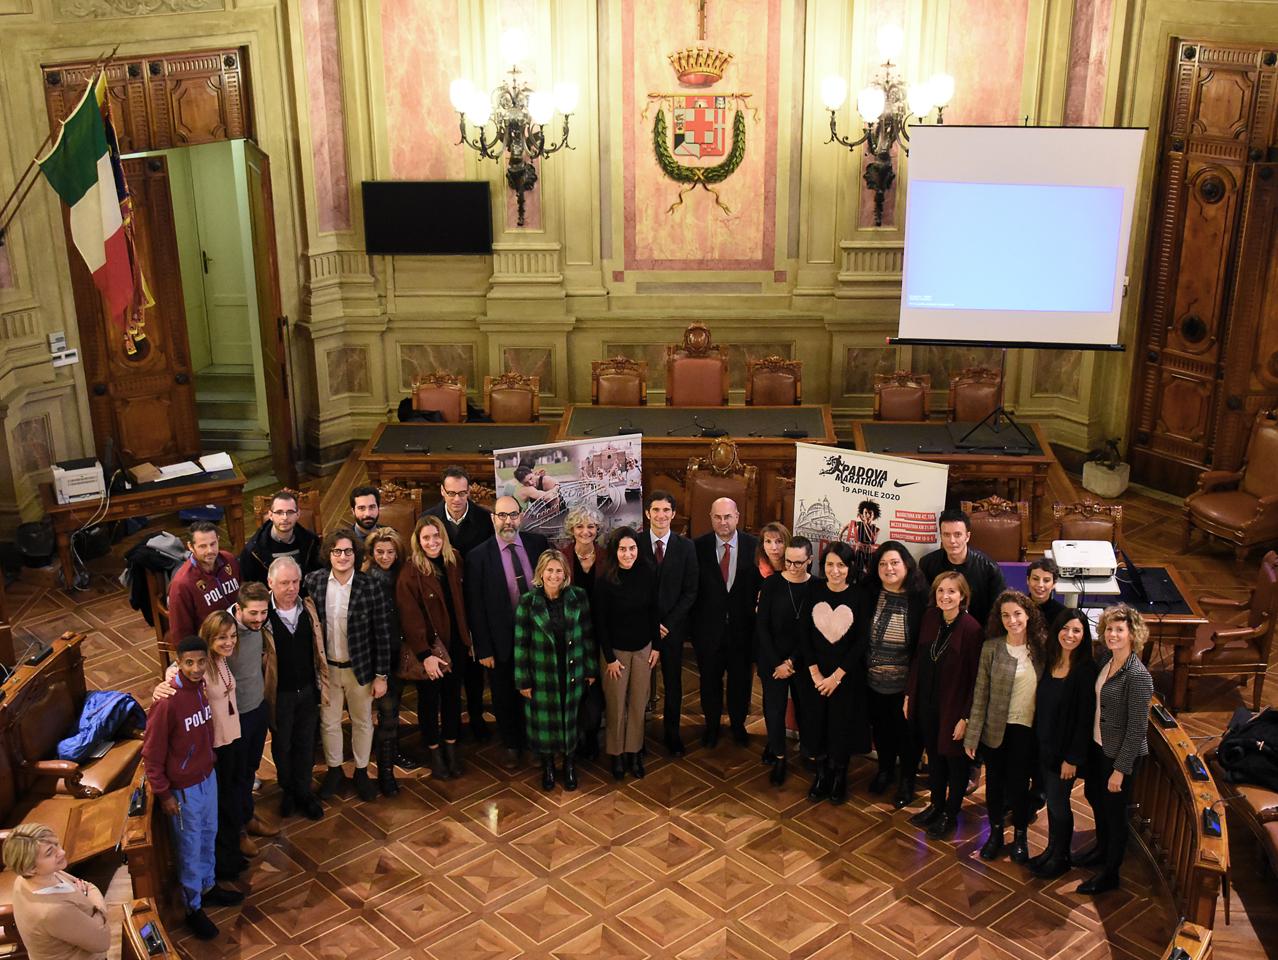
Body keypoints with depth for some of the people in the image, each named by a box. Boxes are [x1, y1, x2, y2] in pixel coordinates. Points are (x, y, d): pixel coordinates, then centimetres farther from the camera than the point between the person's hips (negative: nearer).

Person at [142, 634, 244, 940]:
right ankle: (193, 907, 32)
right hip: (183, 787, -7)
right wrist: (163, 794, -15)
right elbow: (152, 753, -20)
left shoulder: (204, 687, -8)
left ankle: (207, 887, 48)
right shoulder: (167, 702, -30)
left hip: (208, 776, 7)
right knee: (190, 847, 12)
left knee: (208, 835, 25)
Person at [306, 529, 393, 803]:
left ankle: (361, 771, 36)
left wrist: (381, 675, -9)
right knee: (329, 722, 17)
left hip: (360, 667, -1)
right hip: (325, 667, 1)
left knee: (362, 721, 16)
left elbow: (383, 634, -11)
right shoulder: (313, 582, -11)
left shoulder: (371, 587, -16)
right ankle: (334, 770, 39)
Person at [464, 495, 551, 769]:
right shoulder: (478, 556, -11)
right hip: (502, 642, -1)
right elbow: (475, 608, -8)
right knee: (505, 698, 16)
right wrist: (483, 649, -9)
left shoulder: (538, 544, -4)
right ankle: (511, 745, 38)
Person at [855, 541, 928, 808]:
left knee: (906, 732, 14)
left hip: (906, 684, -3)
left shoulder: (919, 598, -14)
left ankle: (907, 780, 36)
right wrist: (853, 669, -6)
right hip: (874, 681, 3)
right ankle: (885, 770, 46)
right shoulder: (867, 595, -6)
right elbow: (857, 636, -3)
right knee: (880, 728, 21)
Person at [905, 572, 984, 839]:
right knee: (933, 756, 20)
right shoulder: (929, 618, -3)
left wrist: (966, 717, -16)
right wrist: (909, 695, 7)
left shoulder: (972, 629, -19)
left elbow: (976, 679, -16)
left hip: (954, 707, -5)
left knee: (954, 761, 13)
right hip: (927, 704, 5)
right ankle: (936, 804, 39)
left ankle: (950, 814, 31)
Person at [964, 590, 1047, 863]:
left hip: (1027, 729, 0)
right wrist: (972, 736, -6)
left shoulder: (1042, 646, -5)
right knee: (994, 782, 13)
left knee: (1019, 783, 10)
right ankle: (995, 832, 34)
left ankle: (1020, 835, 32)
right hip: (996, 728, 0)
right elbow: (980, 694, -6)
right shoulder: (991, 648, -9)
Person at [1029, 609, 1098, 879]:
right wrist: (1037, 741, 6)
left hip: (1065, 750, -6)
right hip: (1044, 745, 6)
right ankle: (1051, 850, 33)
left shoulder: (1086, 670, -17)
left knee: (1058, 804, 8)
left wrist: (1073, 758, -16)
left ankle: (1061, 858, 26)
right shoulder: (1049, 663, 2)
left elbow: (1085, 717, -16)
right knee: (1051, 800, 17)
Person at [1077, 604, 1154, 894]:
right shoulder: (1104, 659, -3)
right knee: (1093, 795, 25)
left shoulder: (1138, 676, -26)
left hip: (1120, 753, -8)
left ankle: (1110, 873, 29)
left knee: (1114, 810, 9)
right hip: (1097, 746, 8)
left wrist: (1120, 769, -19)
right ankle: (1101, 849, 50)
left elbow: (1137, 729, -22)